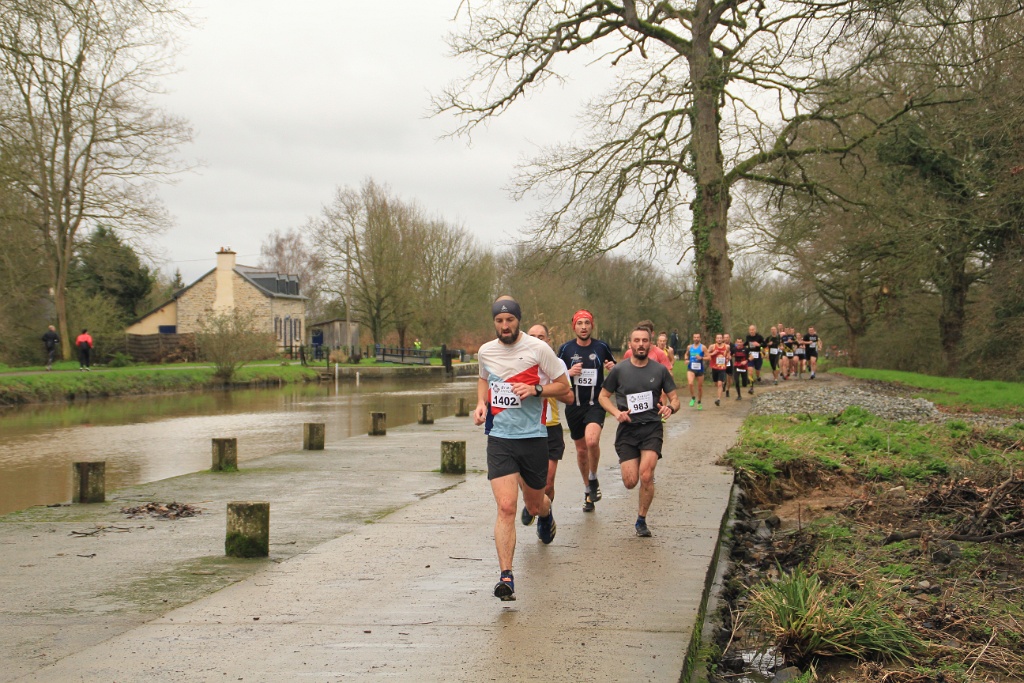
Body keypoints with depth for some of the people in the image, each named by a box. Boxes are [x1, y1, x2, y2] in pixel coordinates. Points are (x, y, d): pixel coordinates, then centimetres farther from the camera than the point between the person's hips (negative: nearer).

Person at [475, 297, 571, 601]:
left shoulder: (538, 348, -6)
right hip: (499, 439, 1)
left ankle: (546, 514, 56)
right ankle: (506, 577, -15)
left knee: (534, 504, 17)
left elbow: (563, 385, 1)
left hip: (533, 438, -1)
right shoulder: (486, 351, 5)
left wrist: (535, 389, -16)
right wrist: (481, 402, 6)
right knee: (506, 507, -14)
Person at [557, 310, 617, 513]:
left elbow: (615, 367, 15)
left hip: (596, 403, -2)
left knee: (592, 441, -26)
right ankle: (587, 489, 30)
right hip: (573, 405, 2)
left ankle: (593, 479, -2)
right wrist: (569, 373, -14)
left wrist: (613, 368, -9)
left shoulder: (601, 347, 0)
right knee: (581, 449, 10)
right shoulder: (566, 349, 1)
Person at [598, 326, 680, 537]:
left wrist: (670, 408, -14)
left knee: (646, 476, -19)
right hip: (627, 430, 1)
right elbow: (603, 396, 11)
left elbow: (675, 399, 10)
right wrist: (617, 413, -7)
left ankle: (641, 520, 1)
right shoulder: (619, 370, 2)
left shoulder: (660, 370, 4)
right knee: (630, 482, -4)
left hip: (652, 428, -1)